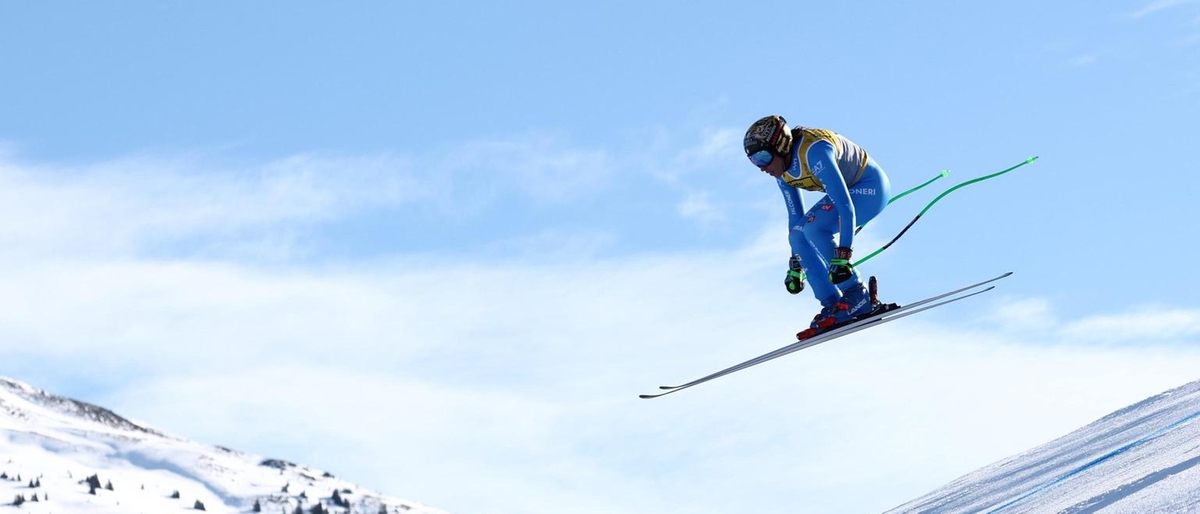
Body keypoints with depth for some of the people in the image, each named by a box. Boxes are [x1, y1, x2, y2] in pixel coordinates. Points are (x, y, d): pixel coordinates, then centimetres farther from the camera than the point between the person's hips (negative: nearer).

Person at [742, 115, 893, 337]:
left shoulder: (813, 152, -33)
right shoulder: (782, 170, -6)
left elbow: (846, 207, -37)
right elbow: (795, 216, 5)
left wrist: (843, 256, -41)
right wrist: (796, 264, 5)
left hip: (872, 186, -9)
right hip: (848, 189, 9)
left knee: (814, 227, -26)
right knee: (797, 236, -5)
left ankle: (857, 297, -19)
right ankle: (833, 304, -3)